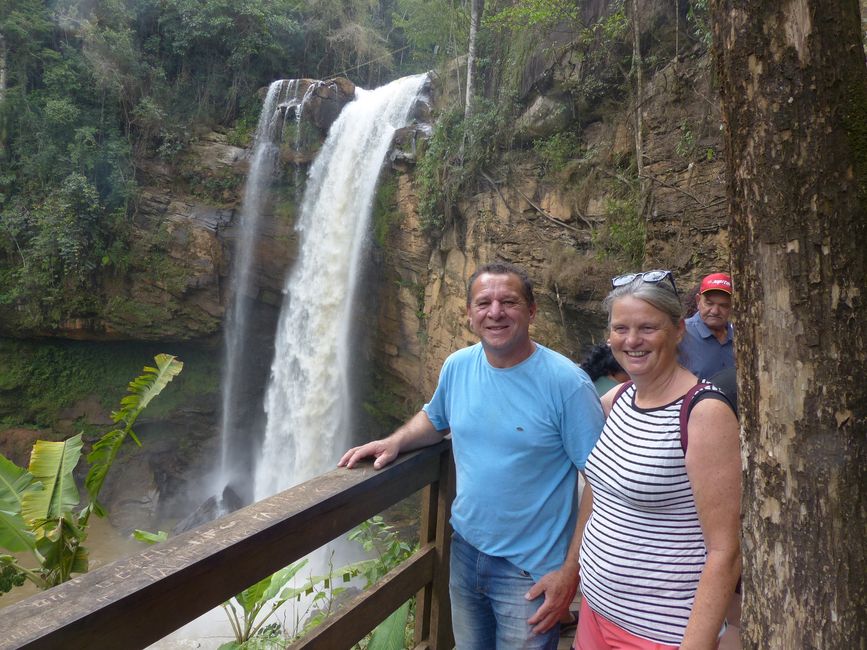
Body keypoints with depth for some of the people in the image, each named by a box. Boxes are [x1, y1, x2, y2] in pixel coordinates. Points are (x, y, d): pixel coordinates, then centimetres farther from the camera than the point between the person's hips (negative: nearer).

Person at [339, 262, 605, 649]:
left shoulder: (565, 382, -21)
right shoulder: (457, 367, -5)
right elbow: (435, 418, 15)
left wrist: (571, 570, -16)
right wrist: (394, 442, -3)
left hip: (531, 572, -5)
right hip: (465, 550, 5)